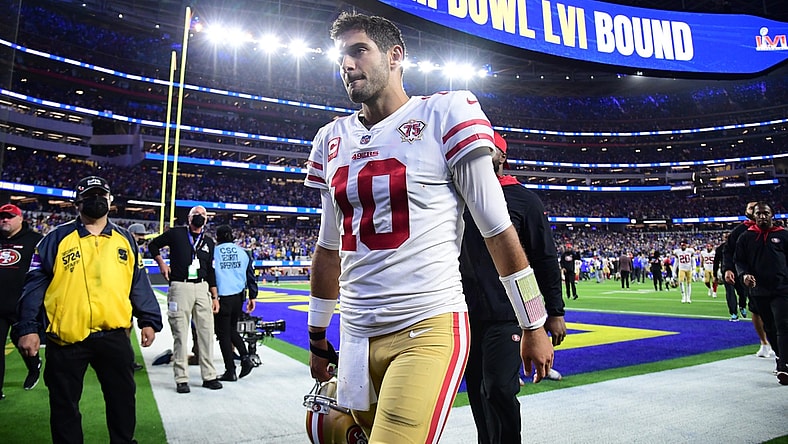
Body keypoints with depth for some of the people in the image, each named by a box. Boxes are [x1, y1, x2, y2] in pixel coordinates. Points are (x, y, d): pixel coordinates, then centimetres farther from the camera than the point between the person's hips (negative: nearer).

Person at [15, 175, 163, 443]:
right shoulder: (57, 238, 2)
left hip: (114, 335, 2)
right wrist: (28, 327, -5)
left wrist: (148, 319, 4)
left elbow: (139, 284, 9)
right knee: (64, 406, 12)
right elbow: (35, 285, 0)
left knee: (123, 400, 12)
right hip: (66, 338, -1)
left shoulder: (125, 239, 9)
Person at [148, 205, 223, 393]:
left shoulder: (209, 241, 14)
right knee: (180, 334, -1)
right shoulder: (176, 233, 3)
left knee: (206, 333, 5)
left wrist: (215, 297, 10)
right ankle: (181, 379, 9)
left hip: (202, 288, 4)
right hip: (180, 287, -4)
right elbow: (153, 245, 16)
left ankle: (209, 376, 15)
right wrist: (161, 263, 1)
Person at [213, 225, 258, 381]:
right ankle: (245, 357, 4)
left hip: (221, 297, -4)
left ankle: (230, 371, 10)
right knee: (232, 329, 22)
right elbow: (250, 276, 9)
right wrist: (252, 297, 16)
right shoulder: (243, 252, 7)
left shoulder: (213, 252, -2)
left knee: (223, 334, 6)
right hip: (238, 296, 4)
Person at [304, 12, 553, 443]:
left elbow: (498, 232, -4)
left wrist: (534, 327, 1)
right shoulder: (332, 139, 11)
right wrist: (317, 337, 22)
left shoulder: (443, 115, -5)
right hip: (356, 335, 6)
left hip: (429, 330, -6)